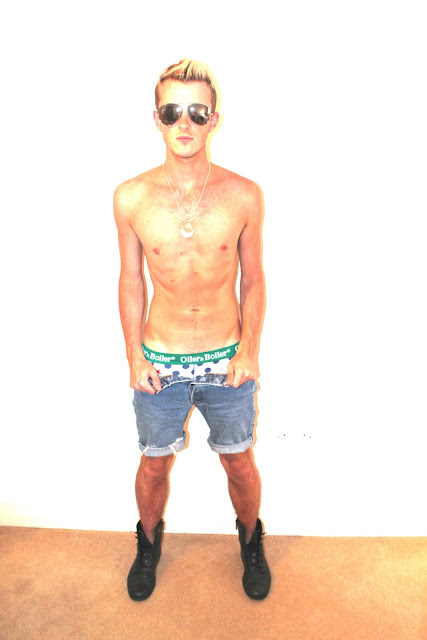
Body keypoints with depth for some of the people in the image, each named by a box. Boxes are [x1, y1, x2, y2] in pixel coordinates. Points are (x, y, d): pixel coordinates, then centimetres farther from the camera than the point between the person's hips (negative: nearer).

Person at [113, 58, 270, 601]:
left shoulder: (244, 194, -8)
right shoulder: (130, 198, -7)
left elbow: (253, 277, 0)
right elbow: (131, 280, 1)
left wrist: (250, 350, -6)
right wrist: (134, 356, -2)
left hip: (228, 361, 0)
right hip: (160, 362, 1)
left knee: (240, 463, 17)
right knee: (154, 464, 18)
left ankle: (250, 540, 49)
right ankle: (149, 541, 50)